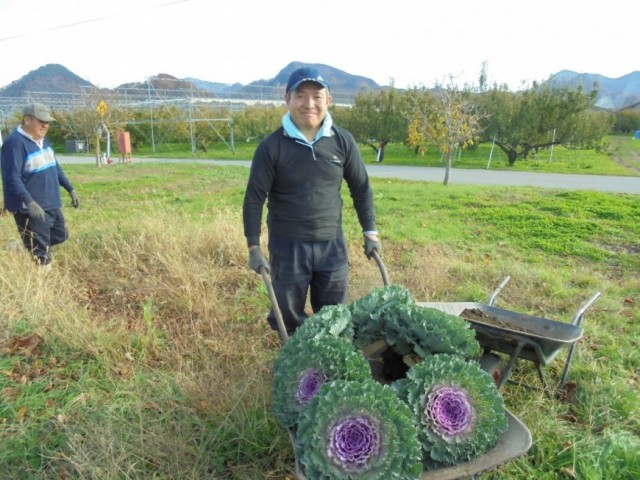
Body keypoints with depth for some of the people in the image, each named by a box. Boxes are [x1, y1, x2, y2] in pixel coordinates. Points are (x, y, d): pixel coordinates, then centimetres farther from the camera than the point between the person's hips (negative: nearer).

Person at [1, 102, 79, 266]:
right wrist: (29, 202, -35)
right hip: (31, 209, -9)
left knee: (60, 236, 23)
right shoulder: (14, 143, -18)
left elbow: (55, 168, 21)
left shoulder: (43, 140, 10)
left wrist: (70, 189, 21)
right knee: (40, 256, -3)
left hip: (51, 205, 9)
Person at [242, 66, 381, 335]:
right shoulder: (272, 146, -10)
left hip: (332, 243, 2)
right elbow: (254, 198, -6)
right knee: (289, 317, 12)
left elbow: (361, 188, 7)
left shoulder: (343, 141, -2)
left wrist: (370, 231, 7)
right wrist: (254, 247, -8)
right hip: (287, 246, -2)